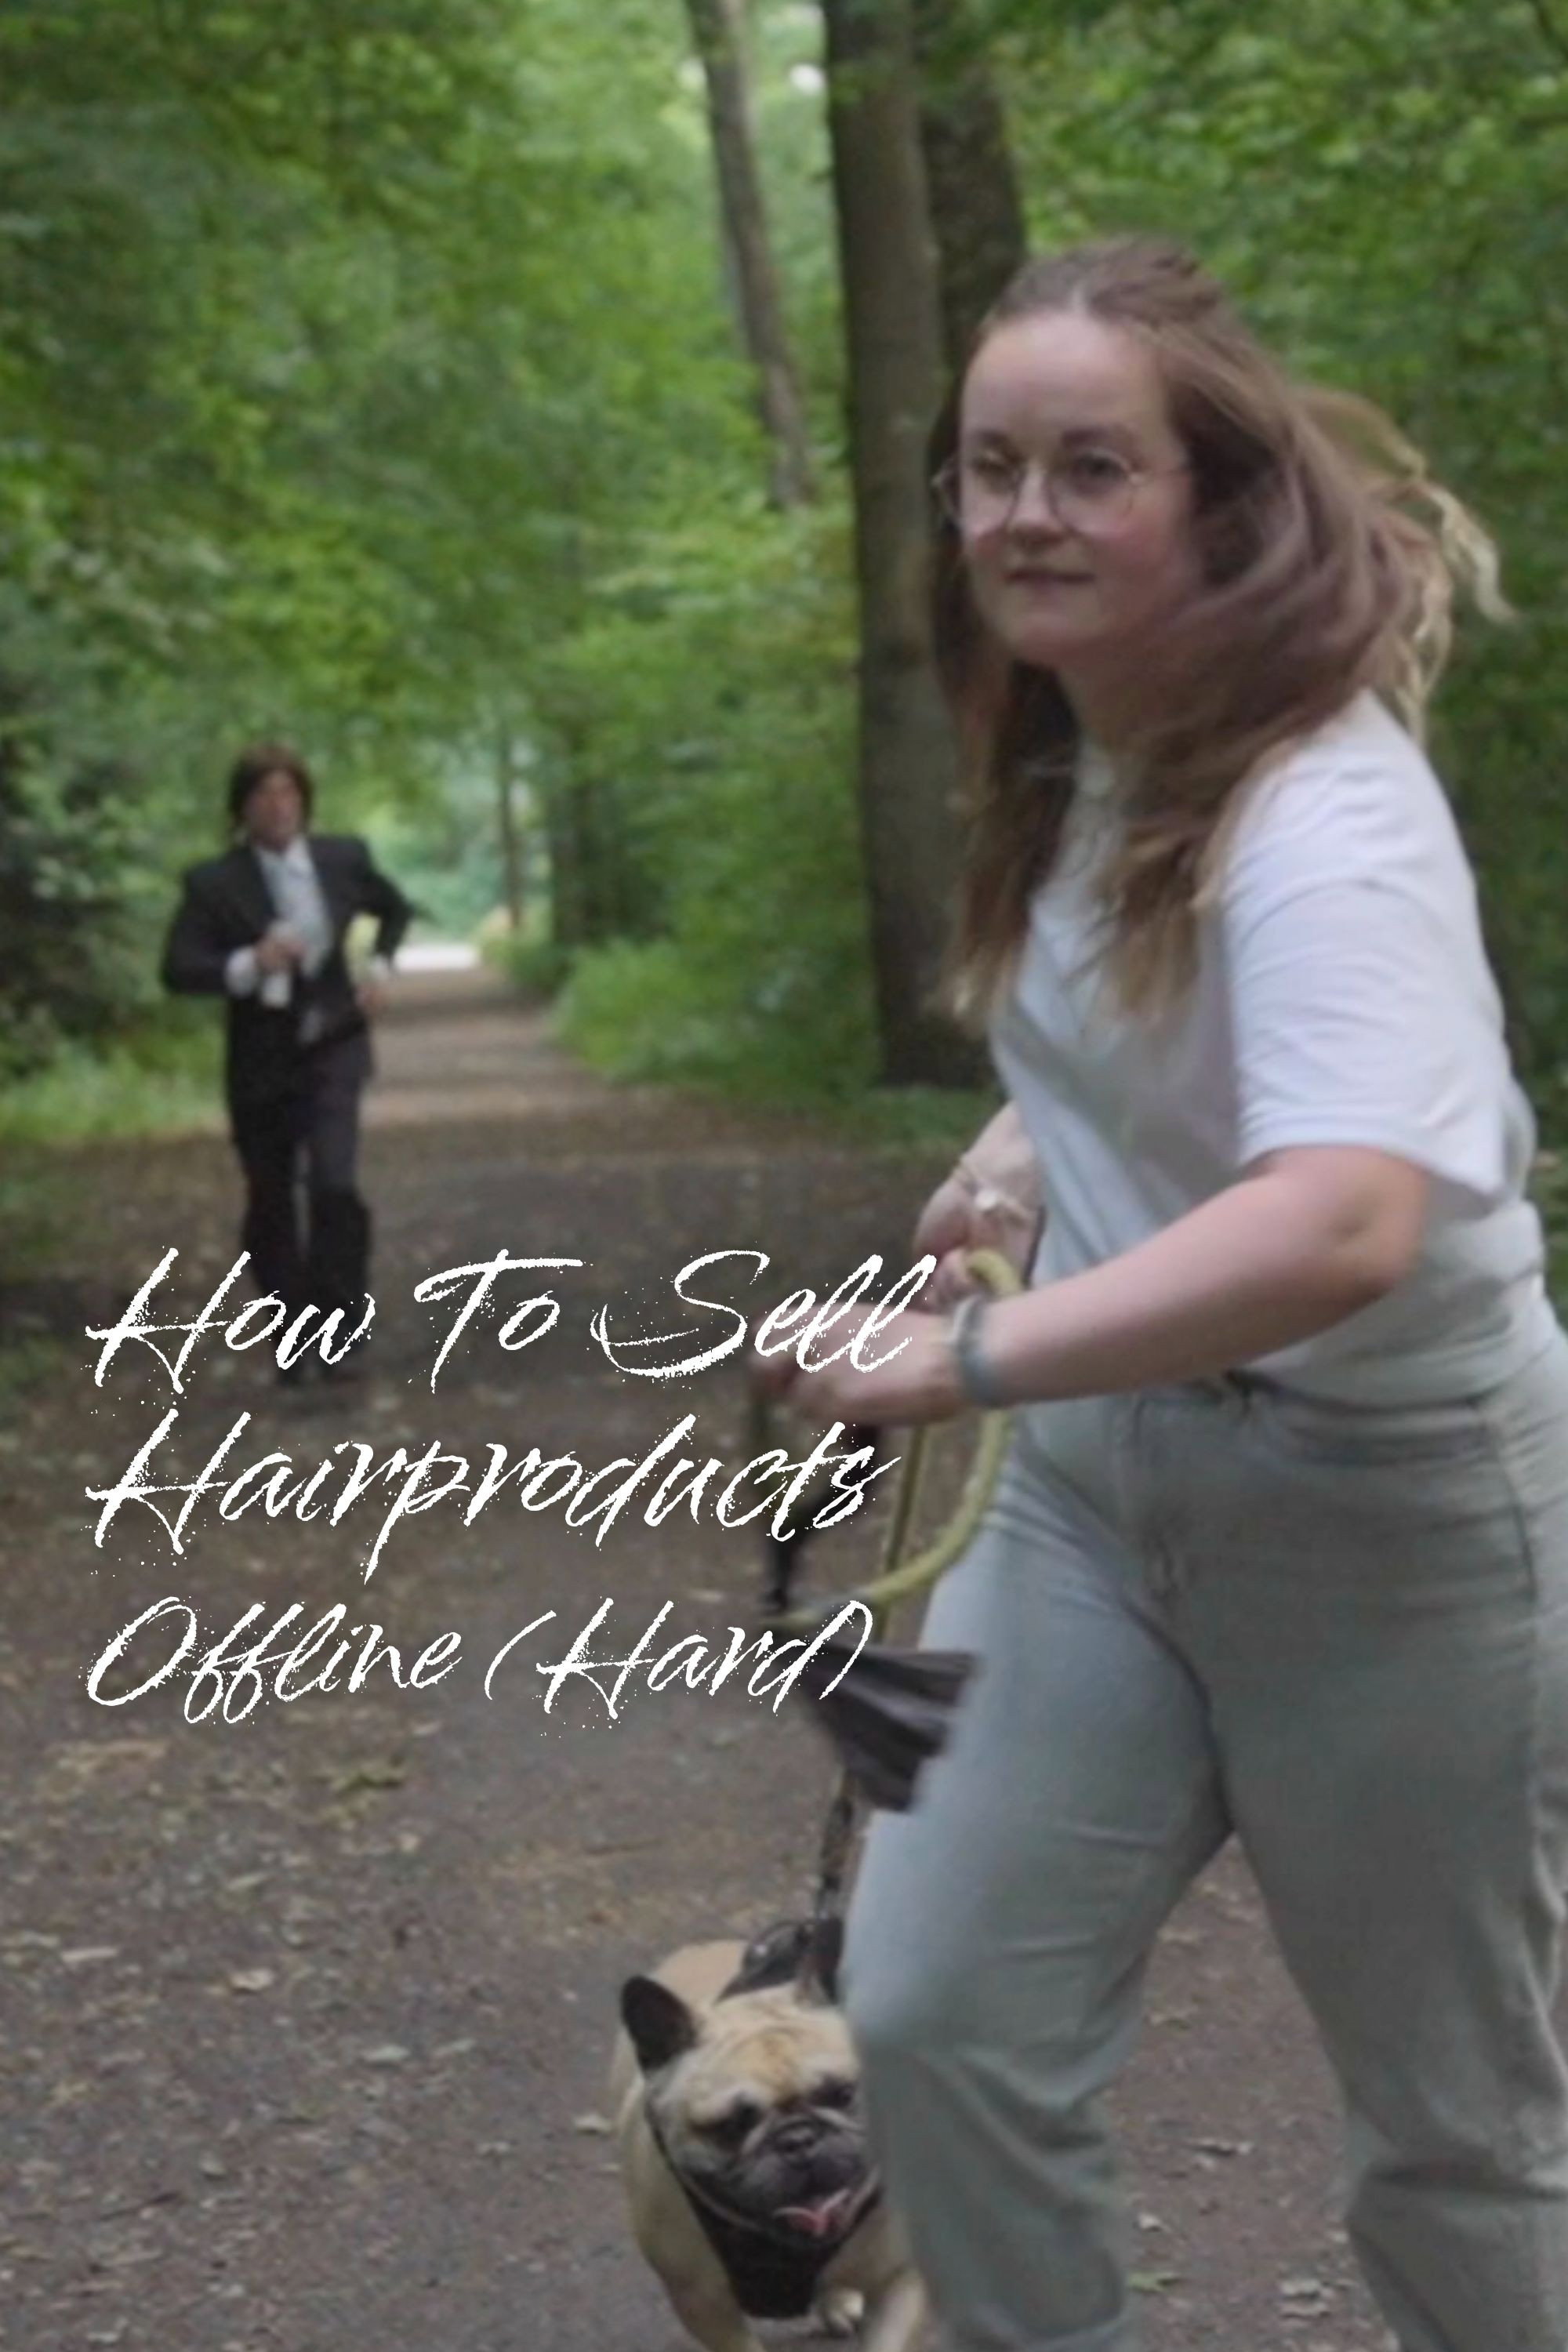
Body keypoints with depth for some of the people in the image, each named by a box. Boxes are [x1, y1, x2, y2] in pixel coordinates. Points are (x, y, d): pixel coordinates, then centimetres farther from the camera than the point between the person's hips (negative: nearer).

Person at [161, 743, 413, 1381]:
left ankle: (339, 1320, -7)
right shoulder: (214, 884, -8)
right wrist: (248, 966, -30)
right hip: (260, 1058, 0)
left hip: (332, 1046, 0)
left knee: (333, 1182, -20)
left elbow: (395, 909, 20)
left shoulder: (343, 858, 1)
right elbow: (177, 969, -15)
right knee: (270, 1203, 8)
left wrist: (381, 966, 4)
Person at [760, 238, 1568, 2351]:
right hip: (1100, 1478, 8)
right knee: (932, 2014, 1)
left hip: (1386, 1517, -7)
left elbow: (1342, 1222, -42)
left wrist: (961, 1360, -40)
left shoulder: (1324, 818, -26)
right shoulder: (1091, 754, 2)